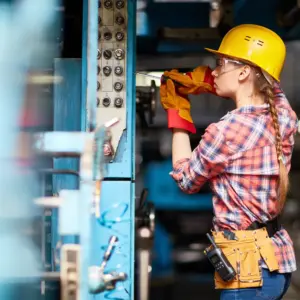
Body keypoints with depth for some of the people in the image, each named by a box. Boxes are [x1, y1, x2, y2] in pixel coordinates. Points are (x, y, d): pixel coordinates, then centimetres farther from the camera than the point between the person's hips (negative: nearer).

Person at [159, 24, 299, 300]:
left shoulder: (226, 130, -18)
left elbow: (186, 180, 0)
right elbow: (267, 83, 26)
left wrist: (177, 113, 8)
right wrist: (201, 81, 13)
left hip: (250, 267, -8)